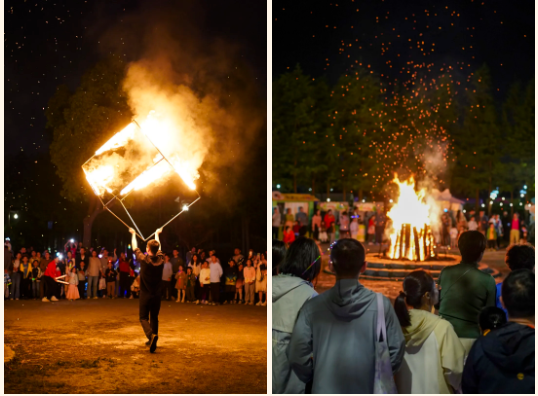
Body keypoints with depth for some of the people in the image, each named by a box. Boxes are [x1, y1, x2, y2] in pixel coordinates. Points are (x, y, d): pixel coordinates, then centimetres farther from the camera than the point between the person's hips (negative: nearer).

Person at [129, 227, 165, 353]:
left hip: (145, 294, -3)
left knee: (144, 318, 2)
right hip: (157, 294, 4)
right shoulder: (160, 259, -5)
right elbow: (159, 247, 15)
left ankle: (151, 335, -24)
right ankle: (153, 340, 21)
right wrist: (157, 234, 33)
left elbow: (135, 247, 1)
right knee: (154, 318, 15)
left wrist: (133, 234, 18)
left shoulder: (144, 259, -15)